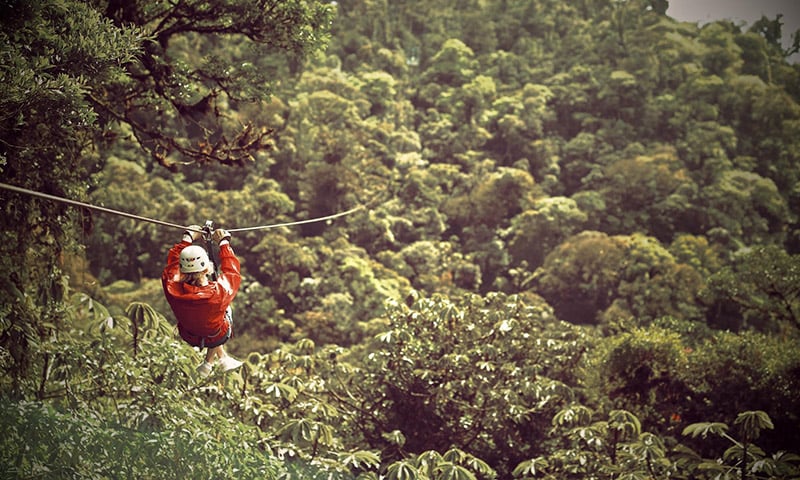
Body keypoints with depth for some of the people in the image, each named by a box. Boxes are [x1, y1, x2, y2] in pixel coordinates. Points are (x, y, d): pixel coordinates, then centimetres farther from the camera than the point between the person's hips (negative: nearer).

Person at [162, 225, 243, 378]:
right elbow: (231, 270, -19)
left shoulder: (172, 289, -35)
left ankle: (223, 358, 44)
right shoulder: (219, 292, -41)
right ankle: (208, 364, 36)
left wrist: (187, 238, -2)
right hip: (216, 337, -2)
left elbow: (172, 262, -14)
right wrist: (224, 242, -6)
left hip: (188, 336, 2)